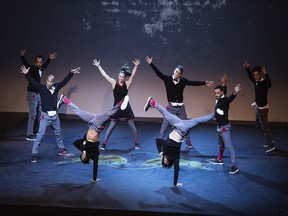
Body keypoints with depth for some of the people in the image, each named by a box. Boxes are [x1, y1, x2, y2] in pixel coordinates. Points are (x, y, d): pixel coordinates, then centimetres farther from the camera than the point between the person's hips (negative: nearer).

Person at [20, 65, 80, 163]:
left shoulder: (56, 87, 0)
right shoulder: (41, 88, -10)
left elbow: (65, 81, 8)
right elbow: (32, 82, -21)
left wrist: (71, 73, 8)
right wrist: (26, 74, -35)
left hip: (55, 115, 5)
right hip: (45, 115, -5)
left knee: (58, 133, 19)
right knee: (40, 134, -8)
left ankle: (62, 150, 36)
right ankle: (34, 154, -4)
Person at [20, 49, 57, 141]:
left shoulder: (40, 69, 8)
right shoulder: (31, 68, -12)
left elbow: (45, 64, 31)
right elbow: (25, 63, -30)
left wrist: (49, 58, 38)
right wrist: (22, 56, -48)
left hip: (38, 93, 8)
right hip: (32, 93, -8)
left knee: (39, 112, 16)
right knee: (32, 113, -10)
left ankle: (35, 130, 30)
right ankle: (29, 135, -8)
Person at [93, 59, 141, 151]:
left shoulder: (127, 84, -3)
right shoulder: (114, 83, -2)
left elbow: (132, 75, -15)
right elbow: (105, 75, -3)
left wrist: (136, 66, -27)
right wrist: (98, 66, -5)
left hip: (126, 108, 0)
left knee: (132, 126, 5)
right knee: (111, 127, 2)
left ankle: (136, 142, 19)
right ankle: (104, 143, 6)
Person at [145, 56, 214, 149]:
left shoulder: (183, 80, -3)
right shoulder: (167, 79, -9)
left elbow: (193, 83, 0)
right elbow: (158, 73, -17)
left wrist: (204, 83, -5)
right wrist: (151, 64, -28)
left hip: (180, 107, 2)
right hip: (171, 106, -2)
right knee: (165, 125, -2)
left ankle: (188, 141, 29)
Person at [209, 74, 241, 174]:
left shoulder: (225, 100, -20)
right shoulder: (219, 99, 3)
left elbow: (230, 98, -43)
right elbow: (223, 91, 22)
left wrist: (234, 93, -62)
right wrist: (224, 83, 28)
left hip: (225, 127, -9)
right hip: (219, 126, 9)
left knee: (229, 146, -11)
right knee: (220, 144, 25)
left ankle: (234, 166, -12)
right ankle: (220, 159, 43)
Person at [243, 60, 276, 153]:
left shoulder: (264, 82, -22)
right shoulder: (256, 82, 1)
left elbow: (269, 85, -46)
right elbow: (250, 76, 20)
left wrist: (266, 74, -59)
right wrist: (247, 68, 9)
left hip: (262, 108, -9)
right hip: (258, 107, 9)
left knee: (265, 126, -10)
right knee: (259, 124, 20)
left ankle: (271, 145, -10)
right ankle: (269, 140, 31)